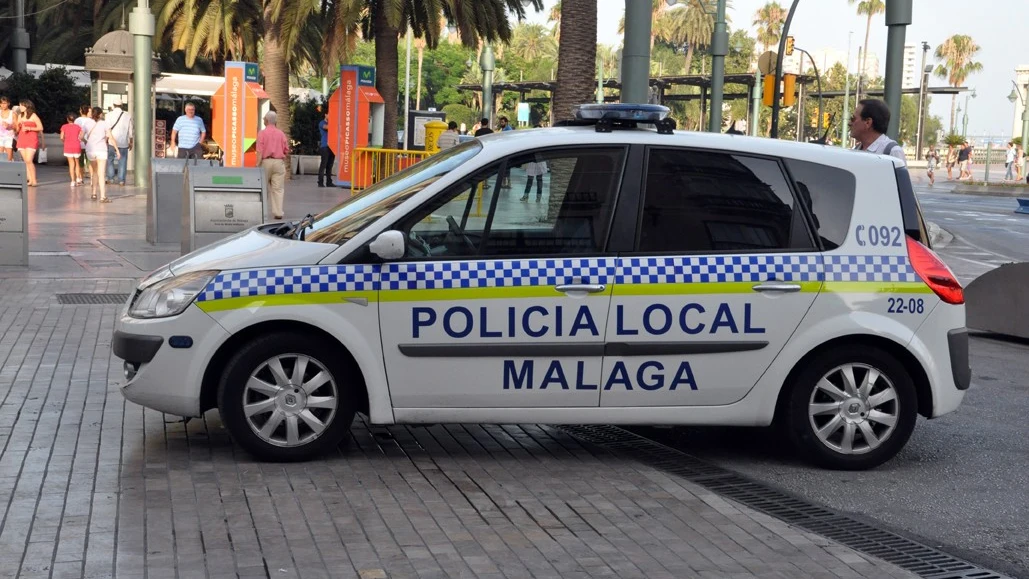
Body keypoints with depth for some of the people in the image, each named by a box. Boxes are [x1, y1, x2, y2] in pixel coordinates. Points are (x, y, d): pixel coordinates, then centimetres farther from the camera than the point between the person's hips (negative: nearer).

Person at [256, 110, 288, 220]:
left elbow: (259, 151, -10)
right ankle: (278, 212, -5)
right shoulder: (281, 133, 4)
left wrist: (258, 165, -11)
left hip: (266, 162, -1)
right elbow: (286, 150, 7)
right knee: (278, 189, 1)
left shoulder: (262, 133, -4)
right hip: (279, 162, 1)